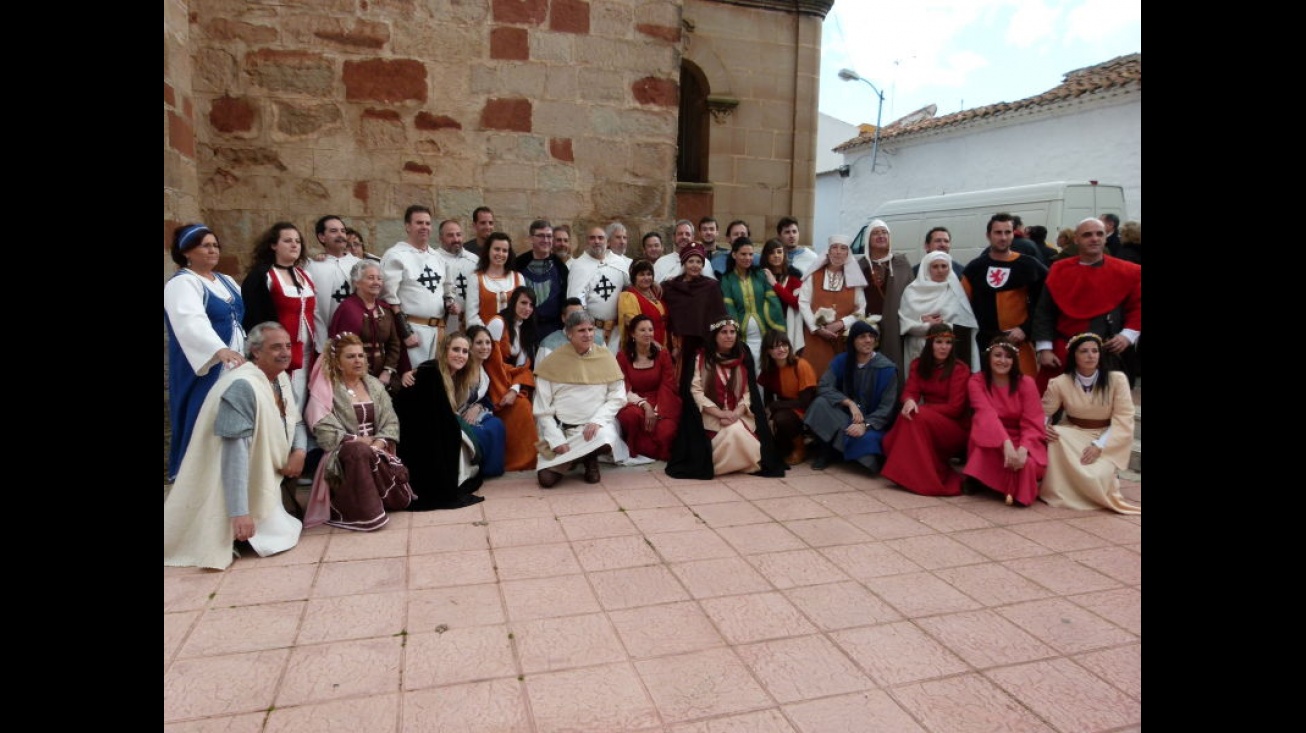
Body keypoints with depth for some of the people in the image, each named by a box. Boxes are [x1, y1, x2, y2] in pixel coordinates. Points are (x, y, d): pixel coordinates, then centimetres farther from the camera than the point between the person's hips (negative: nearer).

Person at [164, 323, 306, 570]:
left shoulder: (281, 378, 4)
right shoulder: (242, 386, -25)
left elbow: (296, 422, 14)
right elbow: (235, 453, -31)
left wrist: (299, 452, -11)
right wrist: (239, 512, -35)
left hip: (266, 479, 9)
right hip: (241, 486, -9)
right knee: (278, 536, -13)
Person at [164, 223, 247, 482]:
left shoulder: (226, 281, 14)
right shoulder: (181, 284, -11)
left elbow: (242, 316, 21)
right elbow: (192, 322, -29)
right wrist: (220, 350, -45)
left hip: (235, 366, 7)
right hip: (204, 369, -7)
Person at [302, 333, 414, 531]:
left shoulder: (374, 385, 11)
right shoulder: (326, 389, -4)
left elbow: (391, 423, 4)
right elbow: (326, 434, -14)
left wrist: (378, 444, -15)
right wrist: (364, 442, -17)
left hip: (377, 452, 5)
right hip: (342, 455, -5)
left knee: (401, 499, -13)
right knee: (360, 452, -41)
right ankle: (365, 513, -30)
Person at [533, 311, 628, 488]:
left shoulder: (606, 357, 1)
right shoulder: (552, 361, -3)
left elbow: (617, 396, 0)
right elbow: (542, 408, -3)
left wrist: (597, 420, -16)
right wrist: (557, 440, -12)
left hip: (594, 425, 1)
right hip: (559, 427, 0)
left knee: (605, 440, -35)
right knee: (547, 479, -17)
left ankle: (590, 460, 4)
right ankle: (575, 458, 18)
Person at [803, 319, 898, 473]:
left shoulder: (886, 368, -10)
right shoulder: (841, 361, -2)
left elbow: (887, 408, -12)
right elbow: (823, 387, -13)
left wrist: (865, 425, -28)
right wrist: (849, 403, -26)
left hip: (872, 422, -3)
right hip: (845, 416, 3)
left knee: (866, 438, -36)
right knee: (821, 403, -25)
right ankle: (826, 451, -7)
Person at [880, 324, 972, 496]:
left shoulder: (960, 369, -10)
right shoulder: (919, 364, 6)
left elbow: (954, 408, -16)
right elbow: (910, 391, -6)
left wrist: (921, 408, -21)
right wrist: (910, 402, -31)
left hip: (956, 427, -5)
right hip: (927, 421, 5)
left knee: (917, 418, -32)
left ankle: (922, 477, -26)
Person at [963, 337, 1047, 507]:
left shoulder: (1026, 382, -7)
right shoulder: (976, 381, -9)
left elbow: (1032, 423, -14)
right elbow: (987, 415, -27)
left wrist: (1023, 449, -35)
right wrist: (1006, 443, -44)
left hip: (1021, 440, 0)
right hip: (991, 439, 0)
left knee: (1027, 463, -33)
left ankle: (1021, 493, 1)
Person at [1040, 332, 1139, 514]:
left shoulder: (1117, 379, -11)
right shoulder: (1060, 383, -8)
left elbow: (1124, 419, -13)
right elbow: (1044, 412, 1)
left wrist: (1099, 446, -24)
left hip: (1107, 440, -1)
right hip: (1073, 435, 2)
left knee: (1097, 476, -30)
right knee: (1056, 439, -34)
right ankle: (1058, 492, -14)